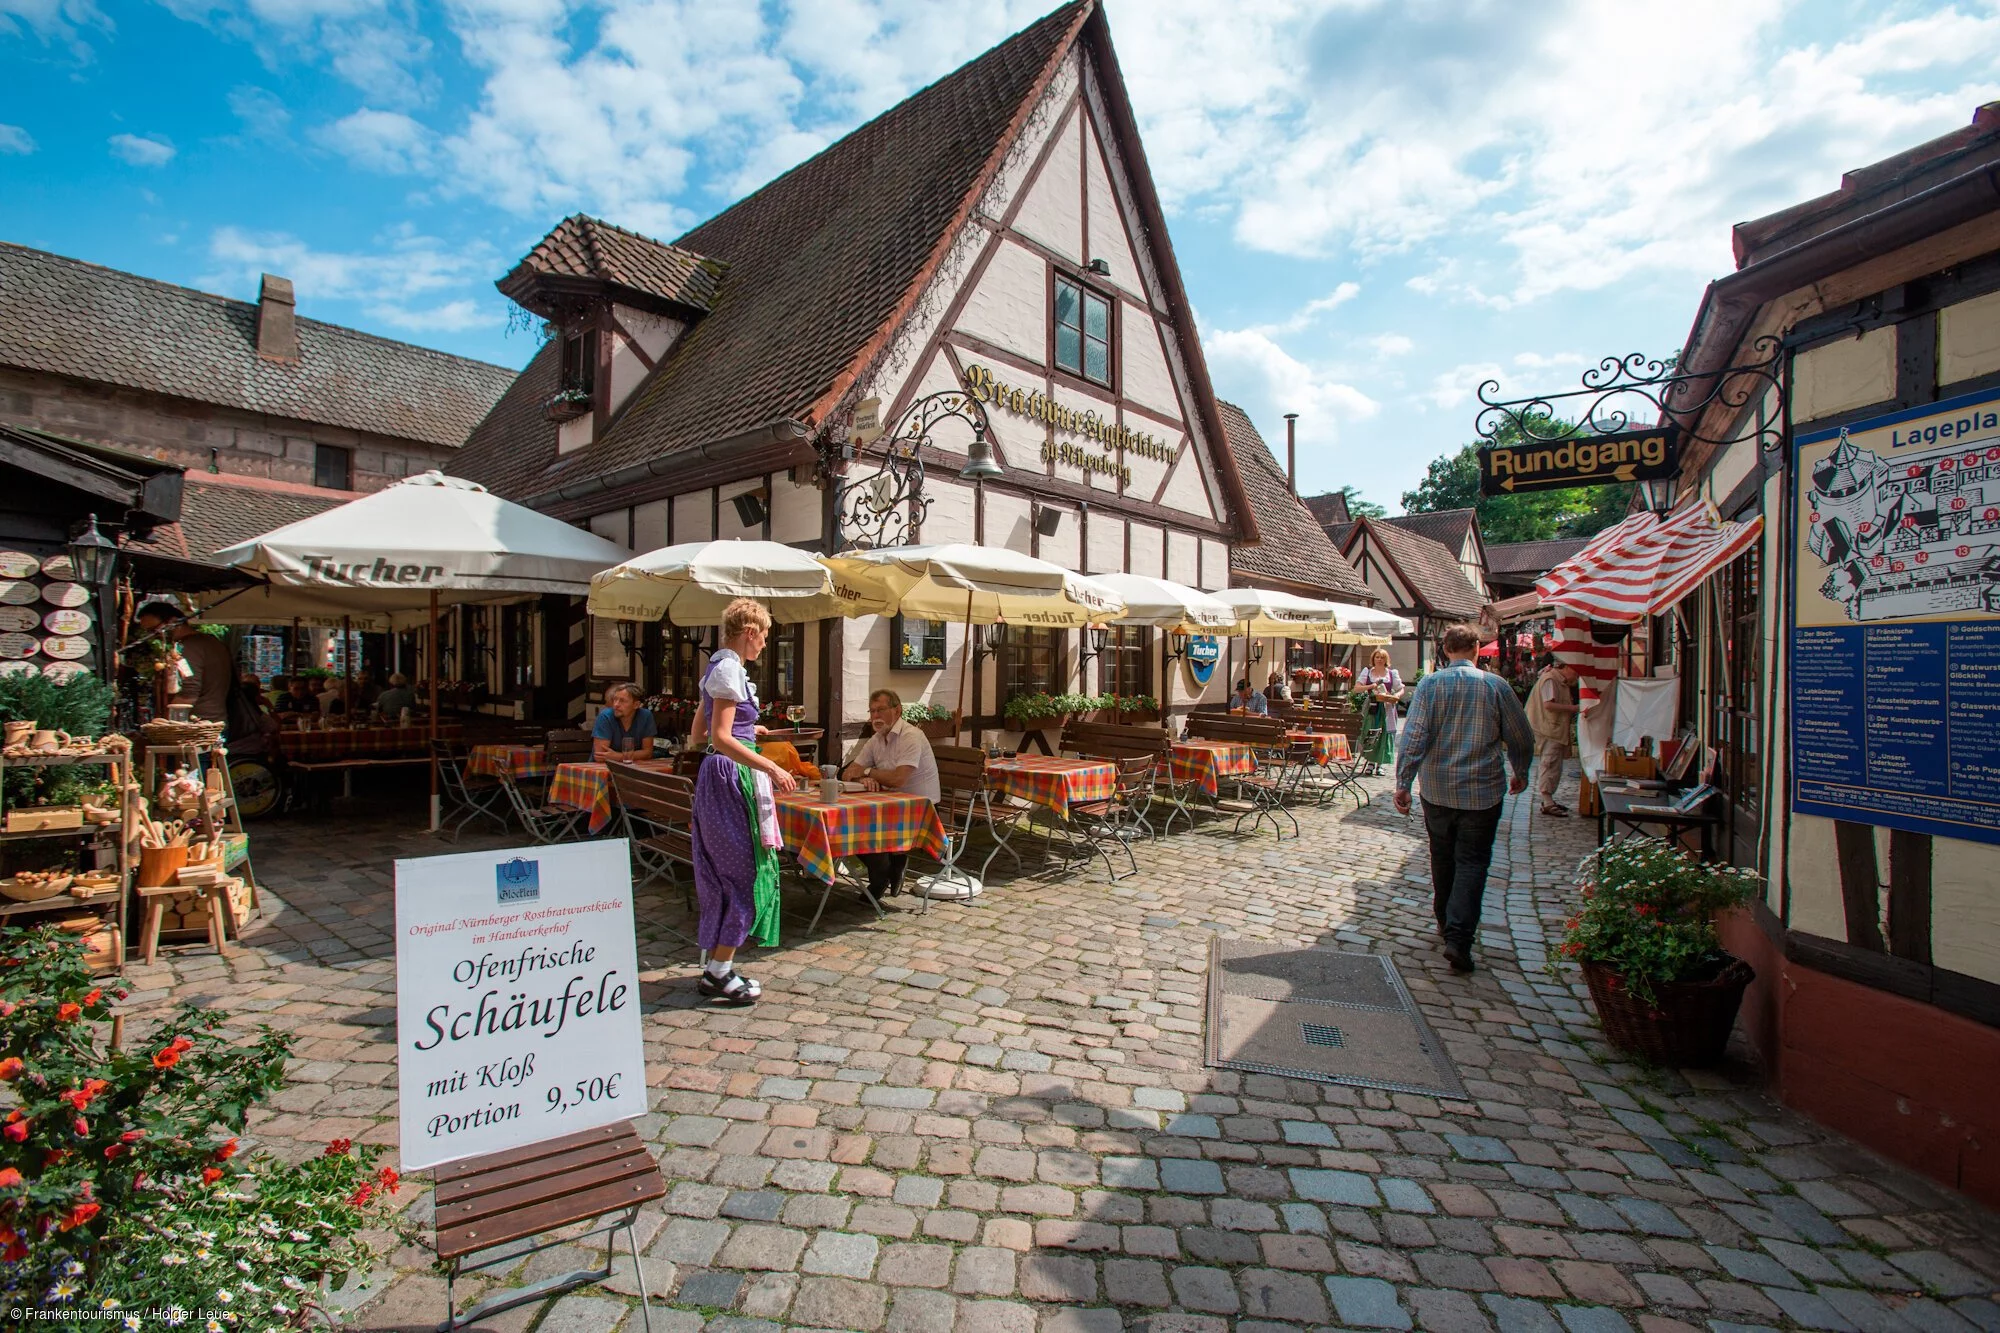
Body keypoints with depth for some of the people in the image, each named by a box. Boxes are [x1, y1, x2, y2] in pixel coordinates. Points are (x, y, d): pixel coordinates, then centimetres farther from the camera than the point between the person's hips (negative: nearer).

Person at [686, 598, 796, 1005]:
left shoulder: (720, 667, 15)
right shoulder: (729, 669, -14)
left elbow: (697, 735, 19)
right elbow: (721, 739, -22)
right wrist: (771, 768, -25)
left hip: (719, 776, 10)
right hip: (732, 777, -10)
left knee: (726, 873, 14)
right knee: (744, 871, -3)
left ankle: (715, 969, 21)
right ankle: (719, 972, 5)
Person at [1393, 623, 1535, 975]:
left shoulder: (1429, 684, -7)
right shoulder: (1496, 686, -5)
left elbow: (1413, 736, -14)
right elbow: (1522, 738, 3)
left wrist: (1403, 783, -11)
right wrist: (1520, 773, 21)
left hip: (1438, 790, 1)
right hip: (1482, 791, -1)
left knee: (1443, 857, 17)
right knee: (1472, 862, 2)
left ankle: (1445, 921, 33)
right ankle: (1459, 937, -8)